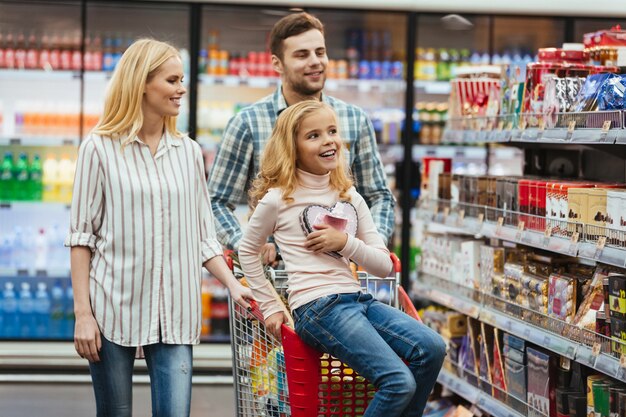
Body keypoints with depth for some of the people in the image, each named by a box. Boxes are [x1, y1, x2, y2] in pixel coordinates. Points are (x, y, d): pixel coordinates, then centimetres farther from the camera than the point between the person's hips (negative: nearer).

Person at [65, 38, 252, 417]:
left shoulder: (189, 151, 10)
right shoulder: (100, 148, -1)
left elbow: (203, 236, 12)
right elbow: (82, 236, -1)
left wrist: (233, 284, -2)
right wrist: (83, 312, -7)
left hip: (174, 314, 3)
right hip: (114, 308, -2)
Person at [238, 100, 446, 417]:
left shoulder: (351, 199, 14)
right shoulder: (278, 199, -1)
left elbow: (384, 266, 12)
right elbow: (247, 252, 11)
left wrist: (346, 243, -5)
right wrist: (271, 308, 8)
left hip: (356, 299, 6)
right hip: (317, 307, -6)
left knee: (432, 349, -13)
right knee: (400, 382, -21)